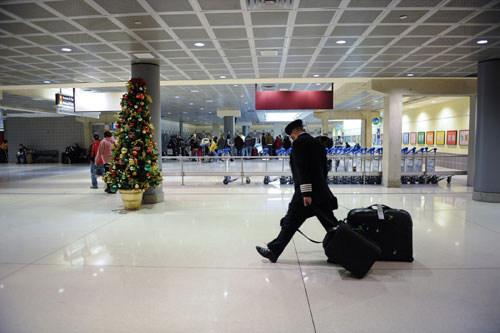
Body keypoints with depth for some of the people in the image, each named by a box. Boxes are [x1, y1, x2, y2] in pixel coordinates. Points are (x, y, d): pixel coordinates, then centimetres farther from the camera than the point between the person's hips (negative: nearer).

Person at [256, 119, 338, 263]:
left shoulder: (299, 143, -8)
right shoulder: (318, 143, 16)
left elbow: (302, 168, -18)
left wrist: (306, 193, -21)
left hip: (306, 192, -7)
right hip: (322, 192, 8)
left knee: (290, 223, 0)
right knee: (331, 224, 12)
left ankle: (273, 251, 9)